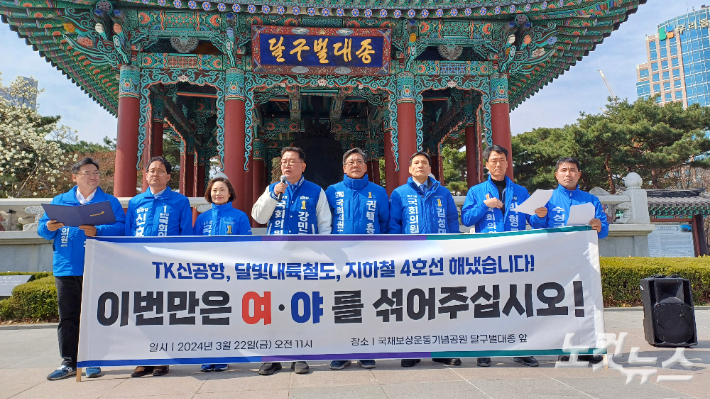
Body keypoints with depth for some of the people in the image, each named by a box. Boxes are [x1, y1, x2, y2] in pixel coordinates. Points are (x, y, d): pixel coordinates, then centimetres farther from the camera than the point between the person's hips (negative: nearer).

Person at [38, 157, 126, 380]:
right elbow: (42, 229, 11)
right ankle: (68, 363, 17)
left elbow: (120, 228, -8)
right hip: (66, 268, 3)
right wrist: (49, 228, -12)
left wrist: (97, 231, -24)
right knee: (67, 316, 8)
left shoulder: (110, 202, 6)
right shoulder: (59, 201, 15)